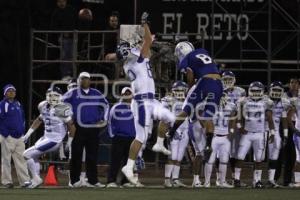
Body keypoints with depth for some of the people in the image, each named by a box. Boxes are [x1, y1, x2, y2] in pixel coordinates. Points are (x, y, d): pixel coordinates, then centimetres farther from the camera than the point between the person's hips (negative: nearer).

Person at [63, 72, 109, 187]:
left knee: (92, 156, 5)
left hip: (93, 129, 4)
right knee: (76, 156, -1)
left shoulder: (96, 94, 12)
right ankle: (75, 180, 3)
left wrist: (103, 119, 16)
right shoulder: (73, 94, -2)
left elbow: (105, 105, 26)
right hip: (78, 129, -4)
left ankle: (92, 180, 9)